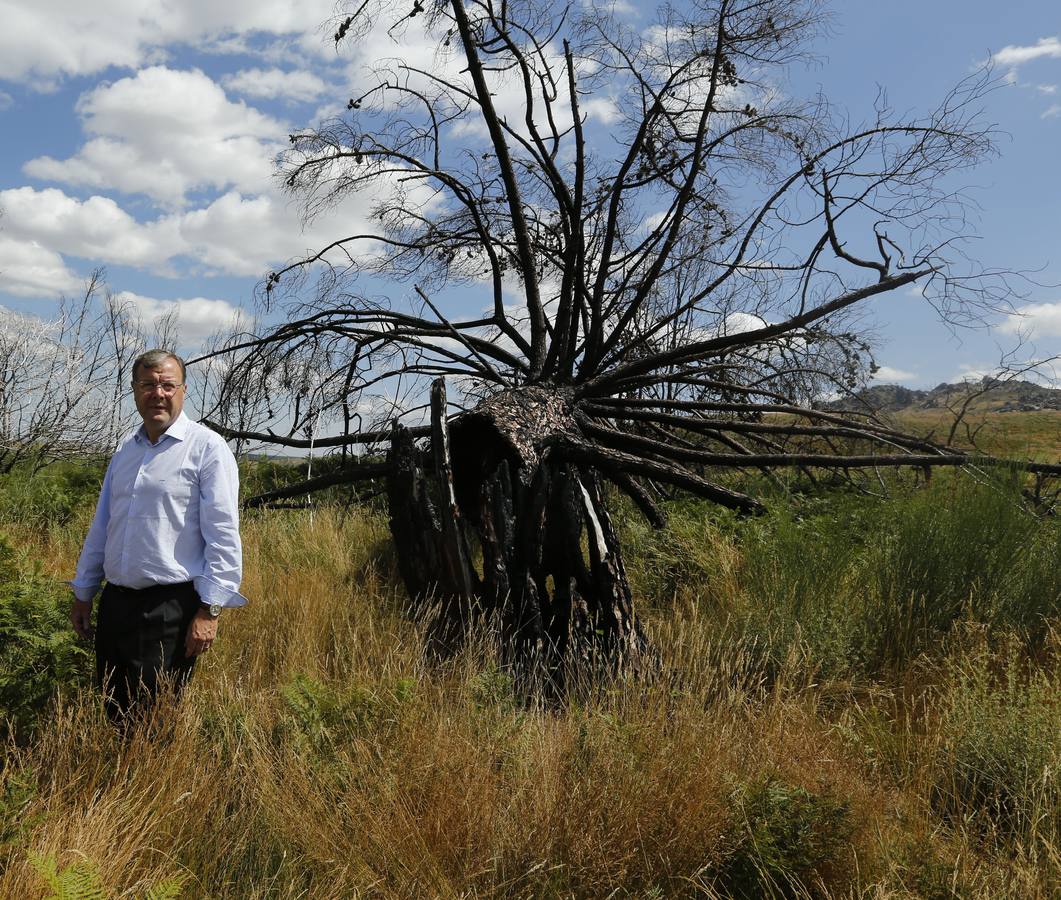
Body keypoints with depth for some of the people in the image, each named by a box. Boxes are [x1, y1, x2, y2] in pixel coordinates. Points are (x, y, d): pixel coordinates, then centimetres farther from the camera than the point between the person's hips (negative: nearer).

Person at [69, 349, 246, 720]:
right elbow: (101, 526, 20)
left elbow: (223, 536, -13)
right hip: (115, 602, 7)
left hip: (170, 608, -6)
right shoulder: (125, 449, 13)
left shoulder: (207, 447, -8)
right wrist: (83, 593, 20)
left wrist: (209, 610, -17)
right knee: (114, 714, 16)